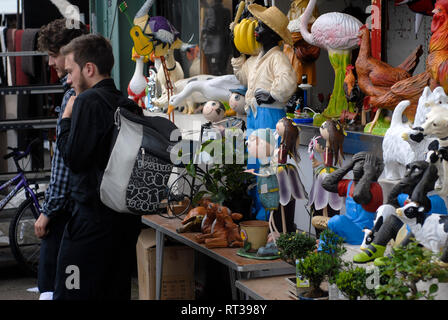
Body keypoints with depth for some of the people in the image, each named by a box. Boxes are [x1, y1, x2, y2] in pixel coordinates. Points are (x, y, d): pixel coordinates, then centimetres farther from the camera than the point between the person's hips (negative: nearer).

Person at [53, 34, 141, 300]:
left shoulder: (89, 101, -12)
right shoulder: (128, 104, 13)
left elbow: (73, 158, -14)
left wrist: (66, 118, -2)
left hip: (94, 216, -9)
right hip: (128, 215, 9)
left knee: (71, 293, -4)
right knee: (117, 292, 14)